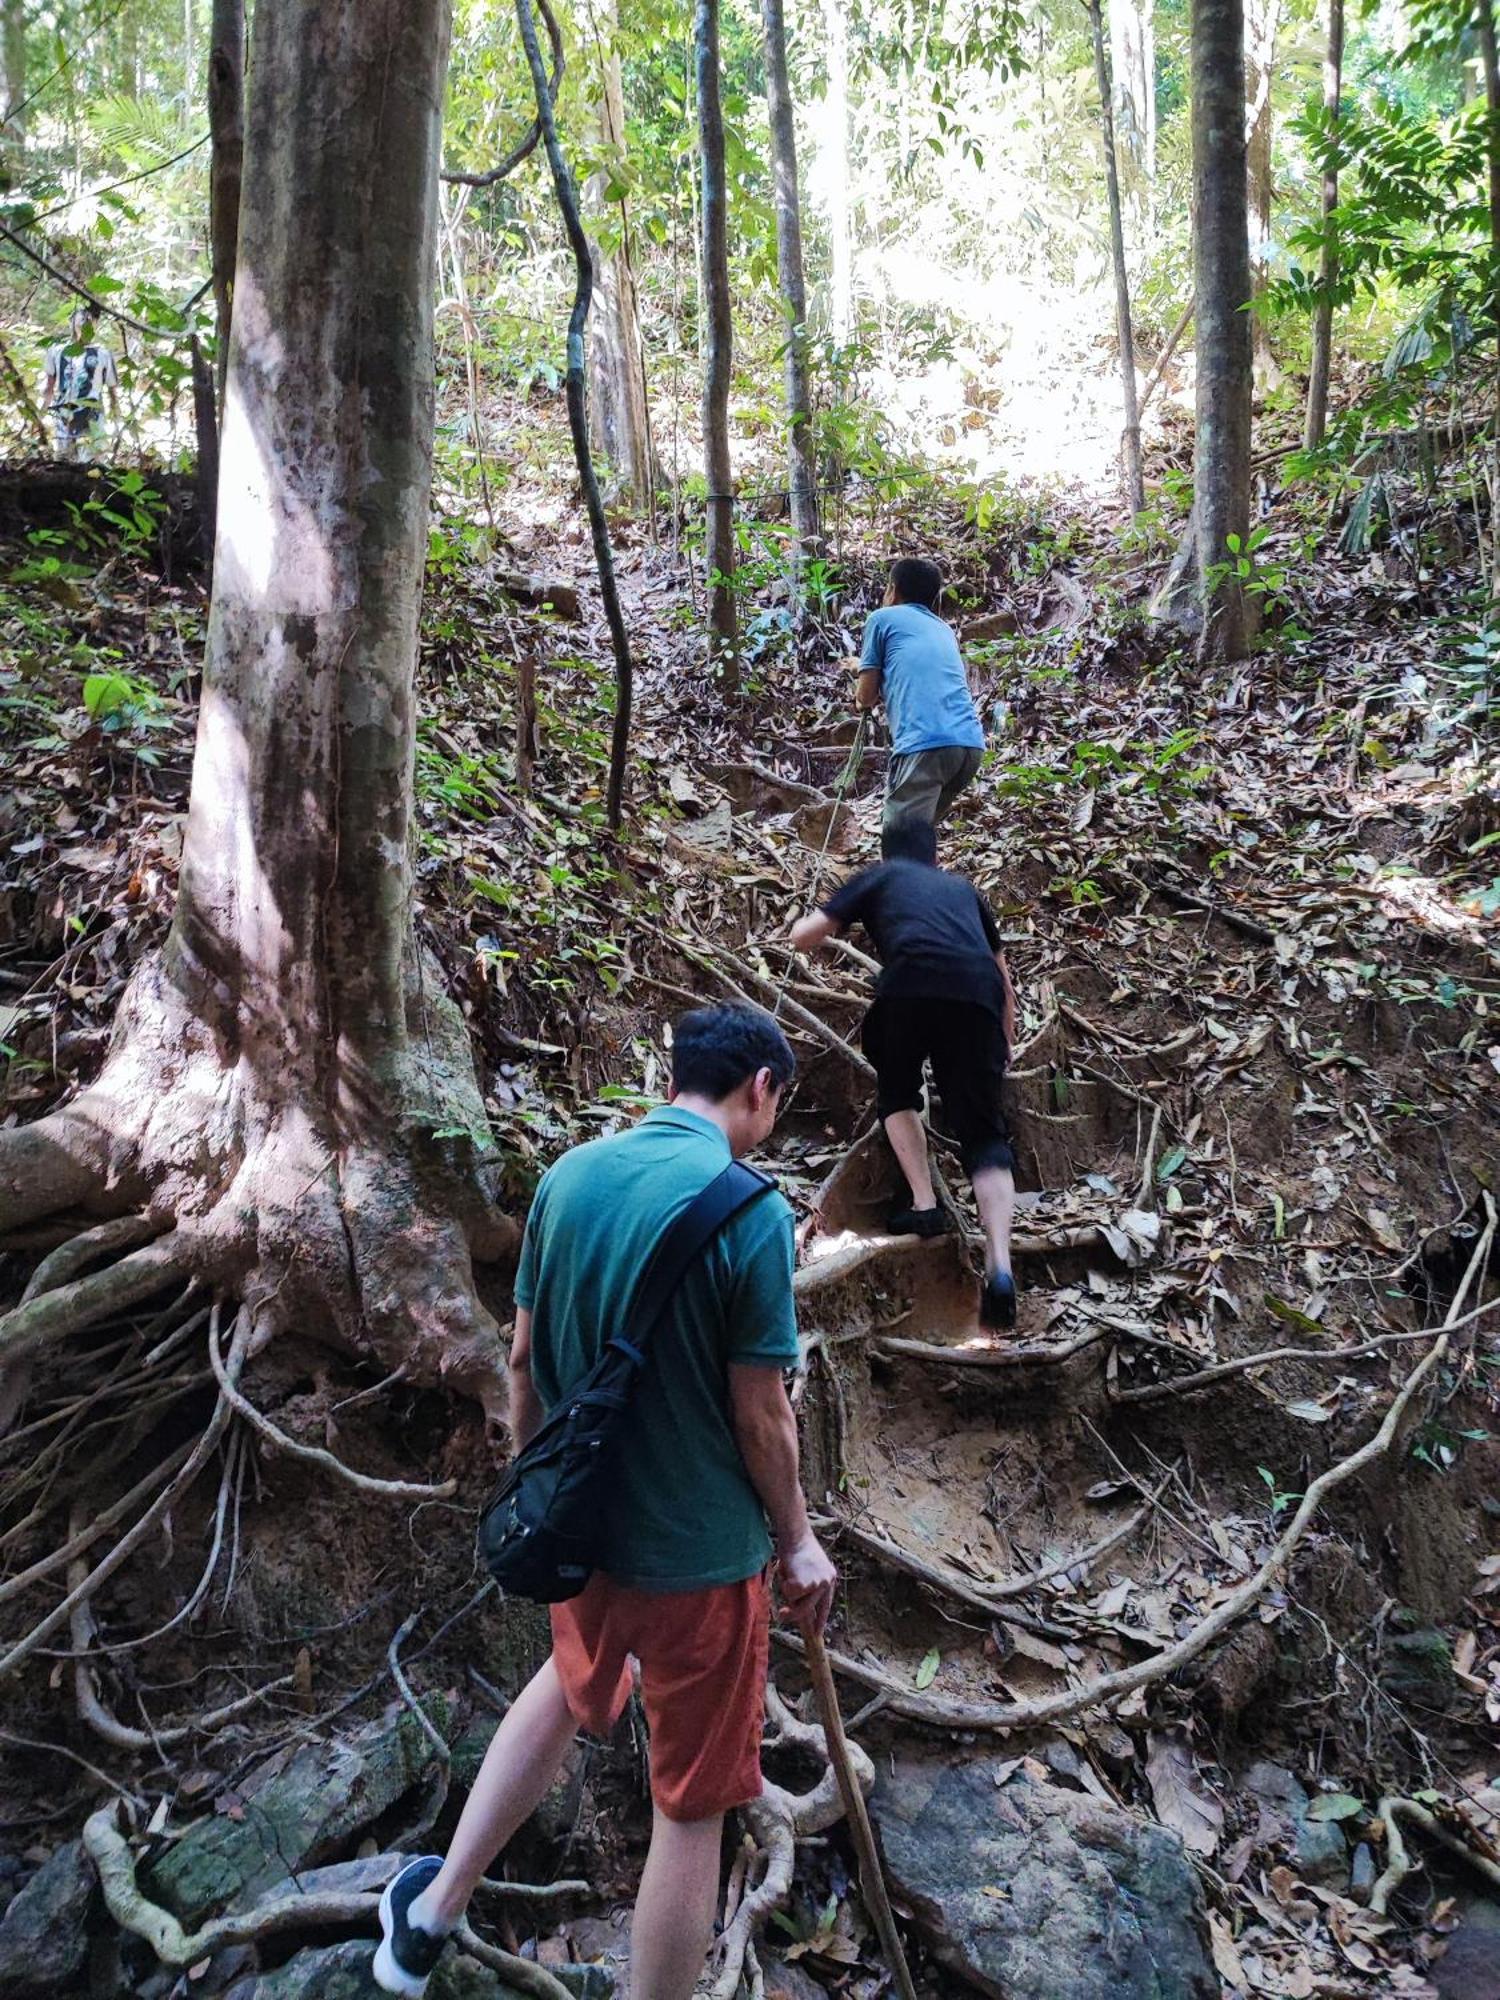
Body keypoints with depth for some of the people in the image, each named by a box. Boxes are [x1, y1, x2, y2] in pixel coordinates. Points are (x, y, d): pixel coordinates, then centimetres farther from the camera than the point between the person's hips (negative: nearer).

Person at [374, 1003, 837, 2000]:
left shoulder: (569, 1176, -5)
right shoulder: (750, 1212, -22)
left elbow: (524, 1360, 3)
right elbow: (760, 1412, -16)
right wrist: (798, 1539, 0)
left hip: (580, 1523, 6)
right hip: (699, 1547, -6)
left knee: (573, 1684, 33)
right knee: (691, 1809, 14)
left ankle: (431, 1912, 43)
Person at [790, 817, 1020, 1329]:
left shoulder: (879, 877, 28)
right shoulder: (964, 888, 37)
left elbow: (803, 937, 22)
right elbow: (1004, 975, 40)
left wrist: (826, 923, 45)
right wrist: (1006, 1044, 50)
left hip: (911, 984, -2)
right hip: (978, 994, 2)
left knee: (897, 1092, 27)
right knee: (984, 1135, 5)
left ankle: (925, 1206, 12)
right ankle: (1000, 1268, -12)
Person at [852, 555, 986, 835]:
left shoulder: (883, 618, 13)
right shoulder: (944, 628, 30)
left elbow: (866, 697, 11)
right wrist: (867, 666, 52)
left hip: (925, 744, -7)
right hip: (971, 743, 7)